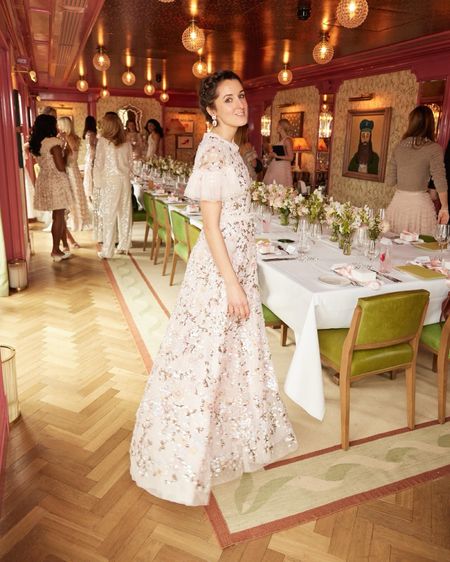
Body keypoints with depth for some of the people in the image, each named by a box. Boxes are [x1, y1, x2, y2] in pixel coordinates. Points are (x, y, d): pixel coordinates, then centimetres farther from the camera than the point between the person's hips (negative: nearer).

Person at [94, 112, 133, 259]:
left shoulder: (103, 141, -8)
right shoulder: (126, 142, 5)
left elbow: (99, 163, -7)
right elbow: (130, 162, 9)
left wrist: (97, 183, 1)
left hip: (110, 181, -4)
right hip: (125, 180, 4)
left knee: (109, 215, 0)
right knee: (125, 213, 10)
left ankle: (107, 251, 3)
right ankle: (124, 246, 18)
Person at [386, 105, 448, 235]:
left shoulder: (399, 146, 4)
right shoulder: (434, 148, -6)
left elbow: (390, 181, 6)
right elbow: (440, 183, -8)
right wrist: (444, 208, 2)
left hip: (398, 201, 4)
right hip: (419, 203, -4)